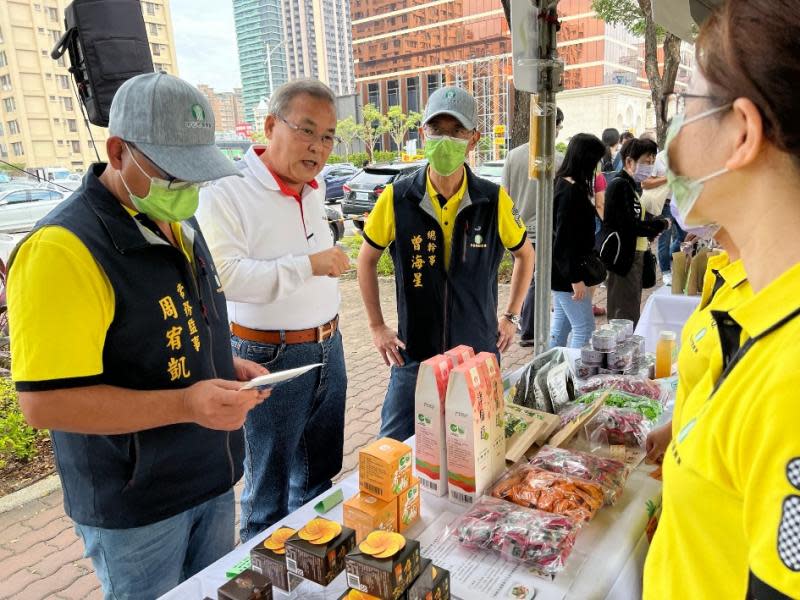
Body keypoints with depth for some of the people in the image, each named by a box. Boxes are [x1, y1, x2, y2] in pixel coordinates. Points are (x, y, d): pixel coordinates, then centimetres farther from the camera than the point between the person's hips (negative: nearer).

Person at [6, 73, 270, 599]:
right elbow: (44, 401, -25)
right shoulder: (63, 249, -24)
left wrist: (226, 366, -2)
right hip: (135, 508, -7)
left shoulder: (178, 224, 4)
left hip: (212, 479, 8)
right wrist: (184, 404, -32)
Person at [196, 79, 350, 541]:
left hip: (328, 348, 8)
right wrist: (309, 265, -27)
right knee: (270, 486, 10)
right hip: (271, 358, -7)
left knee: (320, 473, 23)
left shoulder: (315, 191, 8)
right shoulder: (227, 194, -17)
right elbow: (225, 274, -27)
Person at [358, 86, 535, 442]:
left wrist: (511, 317, 7)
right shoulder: (397, 199, -9)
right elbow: (367, 258, 6)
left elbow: (525, 254, 11)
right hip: (413, 354, 0)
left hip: (480, 353, 1)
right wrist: (377, 326, 3)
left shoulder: (494, 201, -7)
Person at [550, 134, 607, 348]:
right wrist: (576, 278, -20)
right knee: (584, 327, -3)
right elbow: (565, 238, -22)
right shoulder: (571, 191, -18)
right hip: (568, 272, -10)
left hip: (562, 271, 10)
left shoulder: (563, 184, 12)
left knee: (560, 327, 15)